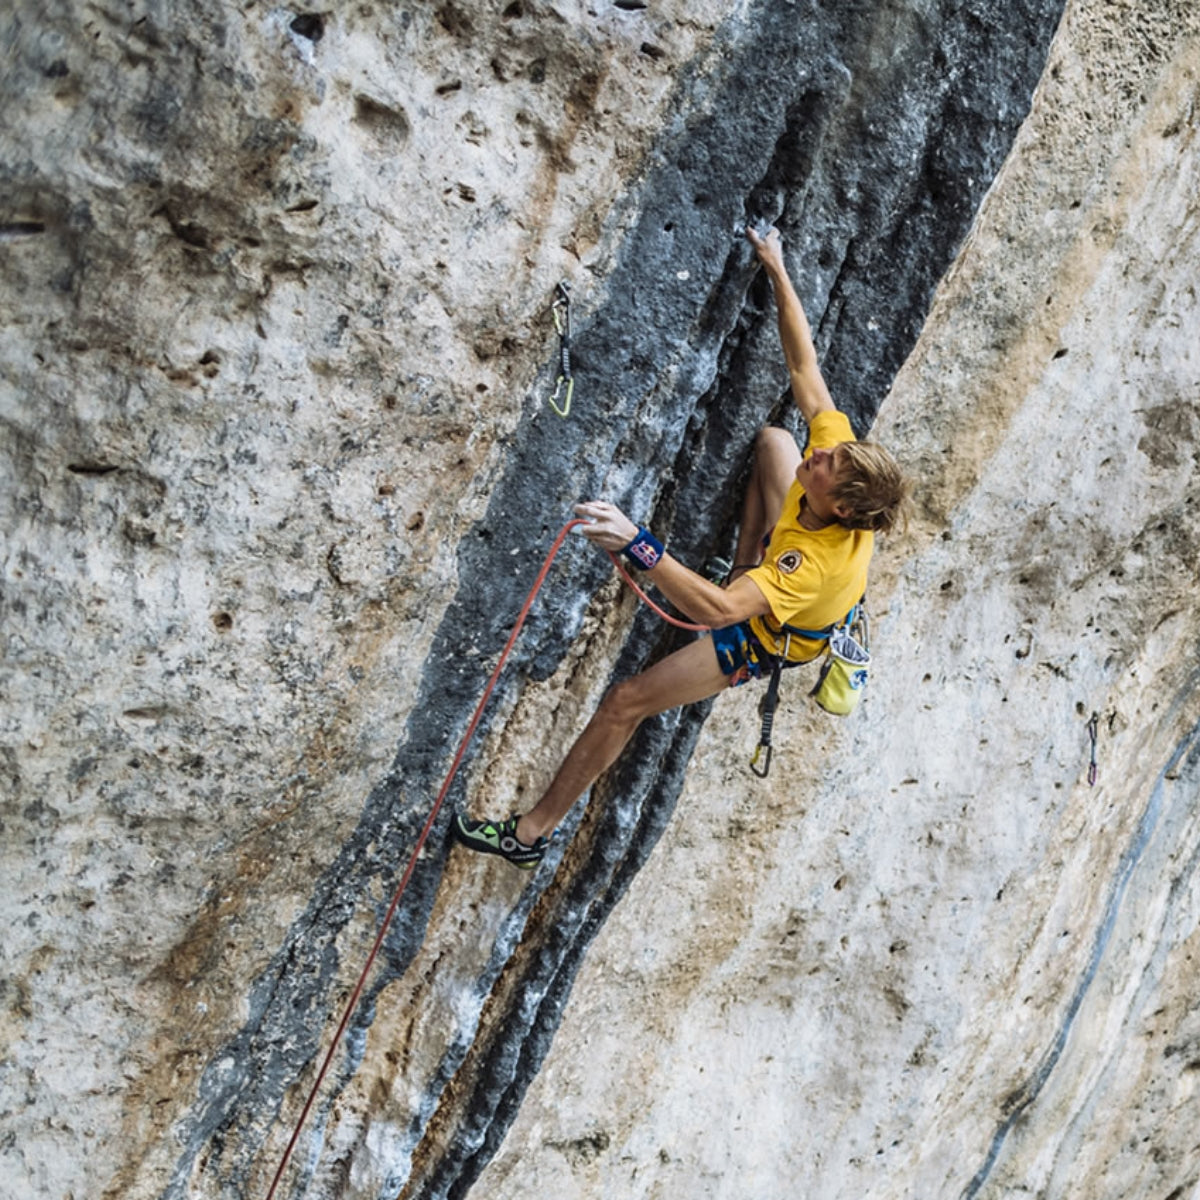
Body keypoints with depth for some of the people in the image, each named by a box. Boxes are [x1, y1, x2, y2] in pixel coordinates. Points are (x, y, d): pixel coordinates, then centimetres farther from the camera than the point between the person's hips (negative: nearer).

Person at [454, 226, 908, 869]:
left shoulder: (819, 561, -48)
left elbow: (717, 609, -58)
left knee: (626, 701, -10)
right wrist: (777, 270, -14)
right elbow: (804, 366, -18)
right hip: (773, 567, 8)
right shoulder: (840, 447, -30)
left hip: (762, 637, -8)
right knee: (772, 438, 15)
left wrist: (637, 544, -66)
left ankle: (533, 831, 4)